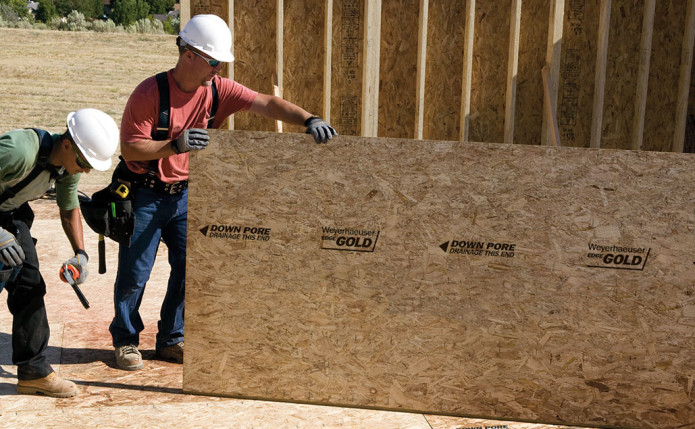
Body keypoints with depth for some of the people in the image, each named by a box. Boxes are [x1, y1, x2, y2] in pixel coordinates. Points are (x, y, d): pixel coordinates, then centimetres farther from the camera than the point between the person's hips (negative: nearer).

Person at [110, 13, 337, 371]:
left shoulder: (216, 90, -5)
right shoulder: (150, 93, -20)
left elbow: (265, 104, -12)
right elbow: (130, 148, -20)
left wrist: (309, 119, -27)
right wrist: (175, 145, -34)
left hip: (185, 194, 5)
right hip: (144, 195, -5)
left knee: (189, 268, 5)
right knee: (135, 272, 2)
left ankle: (171, 340, 21)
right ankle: (125, 340, 22)